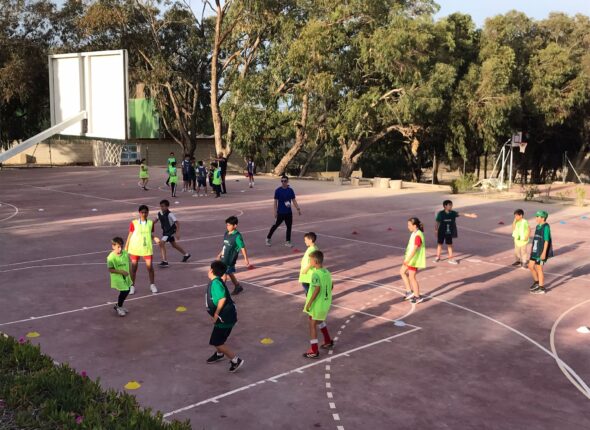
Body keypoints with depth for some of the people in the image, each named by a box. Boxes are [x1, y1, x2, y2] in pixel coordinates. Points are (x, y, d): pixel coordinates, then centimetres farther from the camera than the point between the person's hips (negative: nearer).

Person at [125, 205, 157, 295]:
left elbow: (151, 235, 9)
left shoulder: (151, 223, 1)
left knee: (149, 266, -1)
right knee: (134, 267, 7)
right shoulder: (134, 223, -5)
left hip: (147, 248, 1)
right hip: (135, 248, -1)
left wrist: (155, 239, -13)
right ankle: (132, 286, 21)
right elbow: (130, 235, 1)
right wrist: (126, 247, 1)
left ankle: (152, 285, 17)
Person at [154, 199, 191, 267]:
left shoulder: (169, 214, -24)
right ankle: (186, 254, 43)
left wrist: (177, 233, -32)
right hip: (165, 231, 8)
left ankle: (165, 261, -17)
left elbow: (177, 223, -25)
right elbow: (156, 220, 18)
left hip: (170, 231, -8)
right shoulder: (160, 213, -3)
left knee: (161, 243, -21)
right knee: (174, 244, 22)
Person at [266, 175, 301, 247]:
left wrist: (298, 209, -1)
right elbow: (275, 202, -6)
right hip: (280, 212, -3)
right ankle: (268, 238, 22)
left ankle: (288, 241, 18)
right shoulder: (278, 190, -8)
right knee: (276, 225, 5)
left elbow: (294, 200, 6)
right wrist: (275, 211, -11)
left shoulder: (290, 190, 1)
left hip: (289, 212, 3)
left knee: (289, 226, 6)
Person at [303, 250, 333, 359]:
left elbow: (317, 288, -30)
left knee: (312, 325, 3)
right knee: (320, 321, 29)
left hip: (317, 304, -8)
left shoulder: (315, 274, -22)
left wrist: (309, 303, -25)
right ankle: (328, 341, 41)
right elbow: (330, 287, 9)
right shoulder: (327, 272, 3)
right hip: (326, 303, 8)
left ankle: (314, 351, 9)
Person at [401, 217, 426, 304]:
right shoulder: (414, 233, 7)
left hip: (414, 260, -10)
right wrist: (407, 259, 21)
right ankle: (409, 291, 23)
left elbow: (414, 249, -27)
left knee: (412, 277, 0)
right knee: (402, 272, 18)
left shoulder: (418, 235, -24)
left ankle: (417, 297, 14)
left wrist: (407, 259, -28)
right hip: (410, 258, 10)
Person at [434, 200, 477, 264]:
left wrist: (470, 215, -22)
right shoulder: (441, 214, -12)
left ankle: (451, 259, 15)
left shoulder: (453, 213, -4)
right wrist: (436, 231, -1)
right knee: (440, 244, 10)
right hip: (441, 232, -2)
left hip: (449, 232, 2)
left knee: (450, 245, 7)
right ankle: (438, 257, 26)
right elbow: (437, 223, -6)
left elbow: (461, 214, -12)